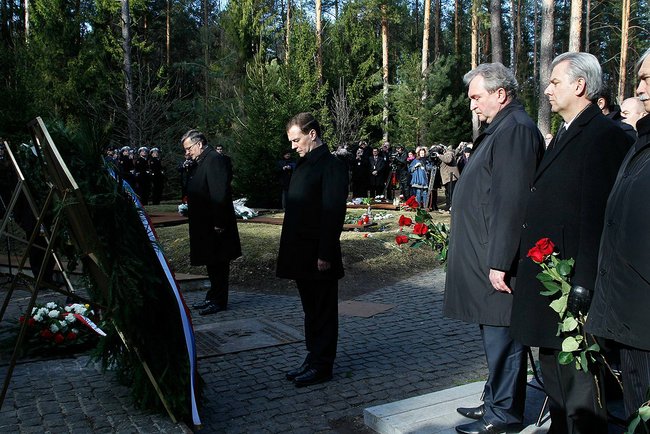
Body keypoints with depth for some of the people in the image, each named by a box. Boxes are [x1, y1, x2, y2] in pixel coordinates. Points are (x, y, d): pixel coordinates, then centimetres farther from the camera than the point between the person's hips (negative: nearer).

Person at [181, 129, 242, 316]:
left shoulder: (215, 159, -17)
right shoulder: (200, 162, 15)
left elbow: (220, 193, -23)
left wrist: (219, 223, -24)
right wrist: (188, 207, 11)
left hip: (215, 224, -10)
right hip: (204, 223, 10)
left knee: (217, 263, 0)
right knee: (211, 262, 17)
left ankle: (218, 301, 9)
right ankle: (213, 297, 27)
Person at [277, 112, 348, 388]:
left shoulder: (331, 166, -13)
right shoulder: (304, 164, 14)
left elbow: (333, 213, -18)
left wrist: (325, 255, -20)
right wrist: (291, 250, 14)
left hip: (318, 256, -9)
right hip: (301, 254, 9)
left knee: (323, 311, 4)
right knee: (311, 310, 17)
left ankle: (321, 366, 14)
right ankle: (313, 359, 28)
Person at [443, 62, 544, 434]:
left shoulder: (516, 129, -16)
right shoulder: (501, 129, 17)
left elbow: (511, 202, -23)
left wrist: (499, 263, -23)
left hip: (497, 261, -10)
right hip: (485, 256, 10)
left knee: (501, 337, 0)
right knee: (495, 334, 18)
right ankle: (496, 401, 31)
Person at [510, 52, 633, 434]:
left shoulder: (604, 135, -14)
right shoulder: (566, 134, 17)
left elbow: (598, 215, -20)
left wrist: (583, 286, -22)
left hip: (573, 282, -10)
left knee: (579, 378, 1)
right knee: (553, 368, 21)